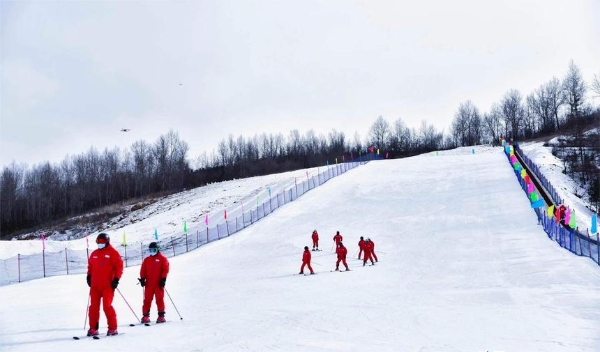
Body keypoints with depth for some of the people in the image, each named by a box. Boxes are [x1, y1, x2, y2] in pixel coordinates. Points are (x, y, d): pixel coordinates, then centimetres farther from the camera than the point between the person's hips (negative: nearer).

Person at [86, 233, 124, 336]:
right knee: (93, 307, 5)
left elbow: (119, 266, -6)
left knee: (107, 306, -9)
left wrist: (116, 279, -12)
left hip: (107, 285, -6)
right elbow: (90, 266, 26)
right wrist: (89, 276, 15)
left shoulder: (113, 253, -2)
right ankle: (93, 329, 14)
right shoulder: (94, 254, 15)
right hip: (95, 285, 6)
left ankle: (113, 328, 0)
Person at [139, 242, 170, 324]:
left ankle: (161, 316, 3)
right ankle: (146, 316, 8)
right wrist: (142, 279, -1)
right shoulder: (147, 260, 14)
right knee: (147, 300, 3)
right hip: (148, 284, 3)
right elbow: (143, 270, 12)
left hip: (159, 284, -3)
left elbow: (165, 269, -4)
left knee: (159, 299, -2)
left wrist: (163, 279, -12)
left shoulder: (162, 259, 2)